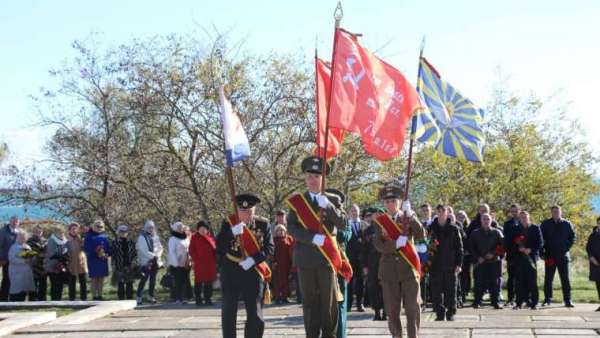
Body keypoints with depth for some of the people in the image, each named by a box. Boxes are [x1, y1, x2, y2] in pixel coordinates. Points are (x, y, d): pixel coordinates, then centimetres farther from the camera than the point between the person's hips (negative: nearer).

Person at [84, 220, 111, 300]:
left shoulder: (104, 235, 10)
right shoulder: (89, 236, -3)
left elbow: (108, 247, 11)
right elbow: (86, 248, -8)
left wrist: (107, 254, -8)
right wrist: (95, 252, -22)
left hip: (103, 260, 4)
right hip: (93, 260, -4)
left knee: (101, 279, 8)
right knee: (94, 279, -1)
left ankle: (100, 295, 15)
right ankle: (94, 296, 2)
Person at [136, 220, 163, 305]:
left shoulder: (156, 237, 13)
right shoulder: (142, 238, -4)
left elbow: (160, 248, 12)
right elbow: (143, 250, -13)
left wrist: (157, 255, -7)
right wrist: (153, 256, -16)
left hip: (155, 262, 6)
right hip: (145, 262, -6)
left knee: (153, 280, 9)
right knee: (143, 280, -9)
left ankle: (151, 296, 17)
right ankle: (139, 297, -7)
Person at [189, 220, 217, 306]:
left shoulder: (210, 237, 10)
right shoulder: (194, 237, 1)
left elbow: (214, 249, 11)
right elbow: (191, 250, 0)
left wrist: (214, 260, 0)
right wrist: (196, 260, -10)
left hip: (210, 264, 4)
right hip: (199, 264, -3)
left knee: (209, 281, 7)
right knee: (199, 282, 0)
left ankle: (208, 299, 13)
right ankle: (198, 300, 4)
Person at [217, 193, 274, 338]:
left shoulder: (263, 224, -2)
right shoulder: (228, 223, -3)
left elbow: (269, 247, -4)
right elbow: (219, 247, -10)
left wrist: (253, 260, -18)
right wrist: (232, 232, -26)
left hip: (253, 271, 0)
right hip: (231, 271, 0)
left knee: (255, 314, 1)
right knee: (228, 311, 6)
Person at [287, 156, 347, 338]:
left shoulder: (331, 200, 8)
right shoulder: (297, 201, 7)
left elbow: (343, 223, -3)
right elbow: (292, 227, -2)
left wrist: (327, 206, -16)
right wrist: (312, 238, -15)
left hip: (326, 255, 0)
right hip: (305, 258, 0)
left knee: (329, 301, 1)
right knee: (309, 301, 3)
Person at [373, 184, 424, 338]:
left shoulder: (409, 218, 5)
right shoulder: (380, 221, 5)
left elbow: (421, 235, -12)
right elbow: (379, 245, -5)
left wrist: (410, 215, -20)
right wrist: (396, 244, -20)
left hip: (409, 267, 0)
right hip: (389, 269, 0)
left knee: (413, 308, -3)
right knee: (392, 310, 1)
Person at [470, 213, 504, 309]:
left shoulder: (497, 232, 9)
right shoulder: (475, 233, 9)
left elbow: (502, 246, 3)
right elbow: (471, 247, 6)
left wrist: (493, 254, -9)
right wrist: (478, 257, -7)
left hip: (494, 262, 0)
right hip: (480, 262, 0)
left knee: (495, 282, -2)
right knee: (480, 283, -3)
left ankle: (496, 302, 4)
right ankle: (477, 302, 3)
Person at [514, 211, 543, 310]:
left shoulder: (535, 228, 7)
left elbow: (540, 243, 1)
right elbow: (513, 243, 11)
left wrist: (530, 250, -12)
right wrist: (519, 248, -8)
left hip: (531, 256, -2)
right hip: (519, 258, 2)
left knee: (532, 281, -4)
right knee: (520, 281, -1)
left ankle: (534, 303, -1)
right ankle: (519, 302, 4)